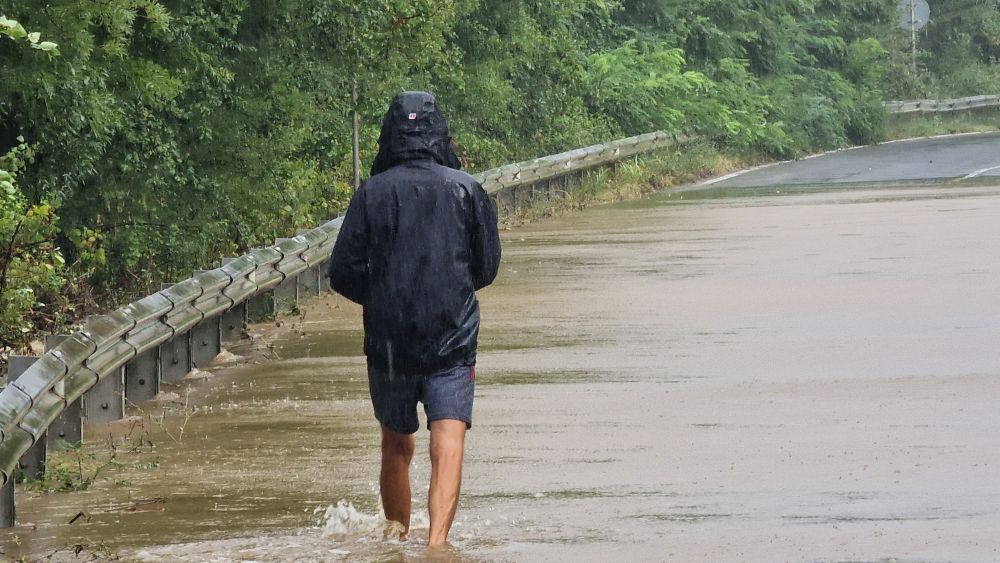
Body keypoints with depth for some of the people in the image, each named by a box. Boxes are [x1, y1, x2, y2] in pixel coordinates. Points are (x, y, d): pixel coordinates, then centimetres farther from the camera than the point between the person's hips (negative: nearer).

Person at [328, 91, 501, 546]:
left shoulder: (372, 193, -2)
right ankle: (437, 540, -26)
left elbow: (343, 274, -2)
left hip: (388, 342, 1)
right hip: (453, 339, -1)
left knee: (396, 447, 17)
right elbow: (487, 267, 7)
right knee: (448, 446, -8)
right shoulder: (466, 189, 0)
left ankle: (398, 542, 30)